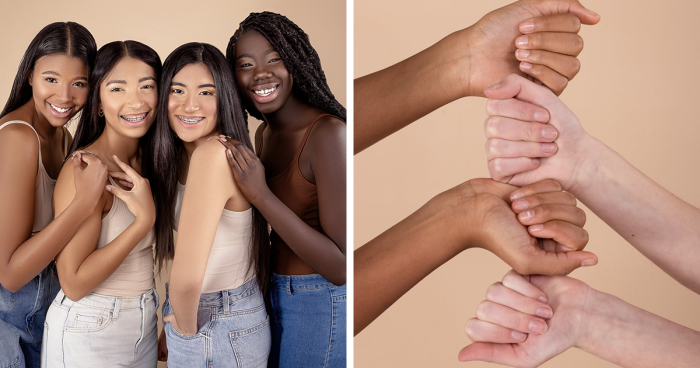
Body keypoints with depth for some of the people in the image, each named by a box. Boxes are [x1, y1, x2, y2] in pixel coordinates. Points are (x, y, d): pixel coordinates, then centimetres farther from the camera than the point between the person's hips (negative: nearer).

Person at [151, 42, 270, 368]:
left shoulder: (214, 152, -27)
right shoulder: (185, 155, 5)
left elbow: (186, 278, -32)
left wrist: (187, 328, -15)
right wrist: (171, 325, 8)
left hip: (219, 333, -8)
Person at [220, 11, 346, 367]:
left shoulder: (327, 132, -22)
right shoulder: (264, 132, 4)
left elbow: (342, 267, -26)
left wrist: (261, 195, -28)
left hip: (320, 307, -8)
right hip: (276, 295, 8)